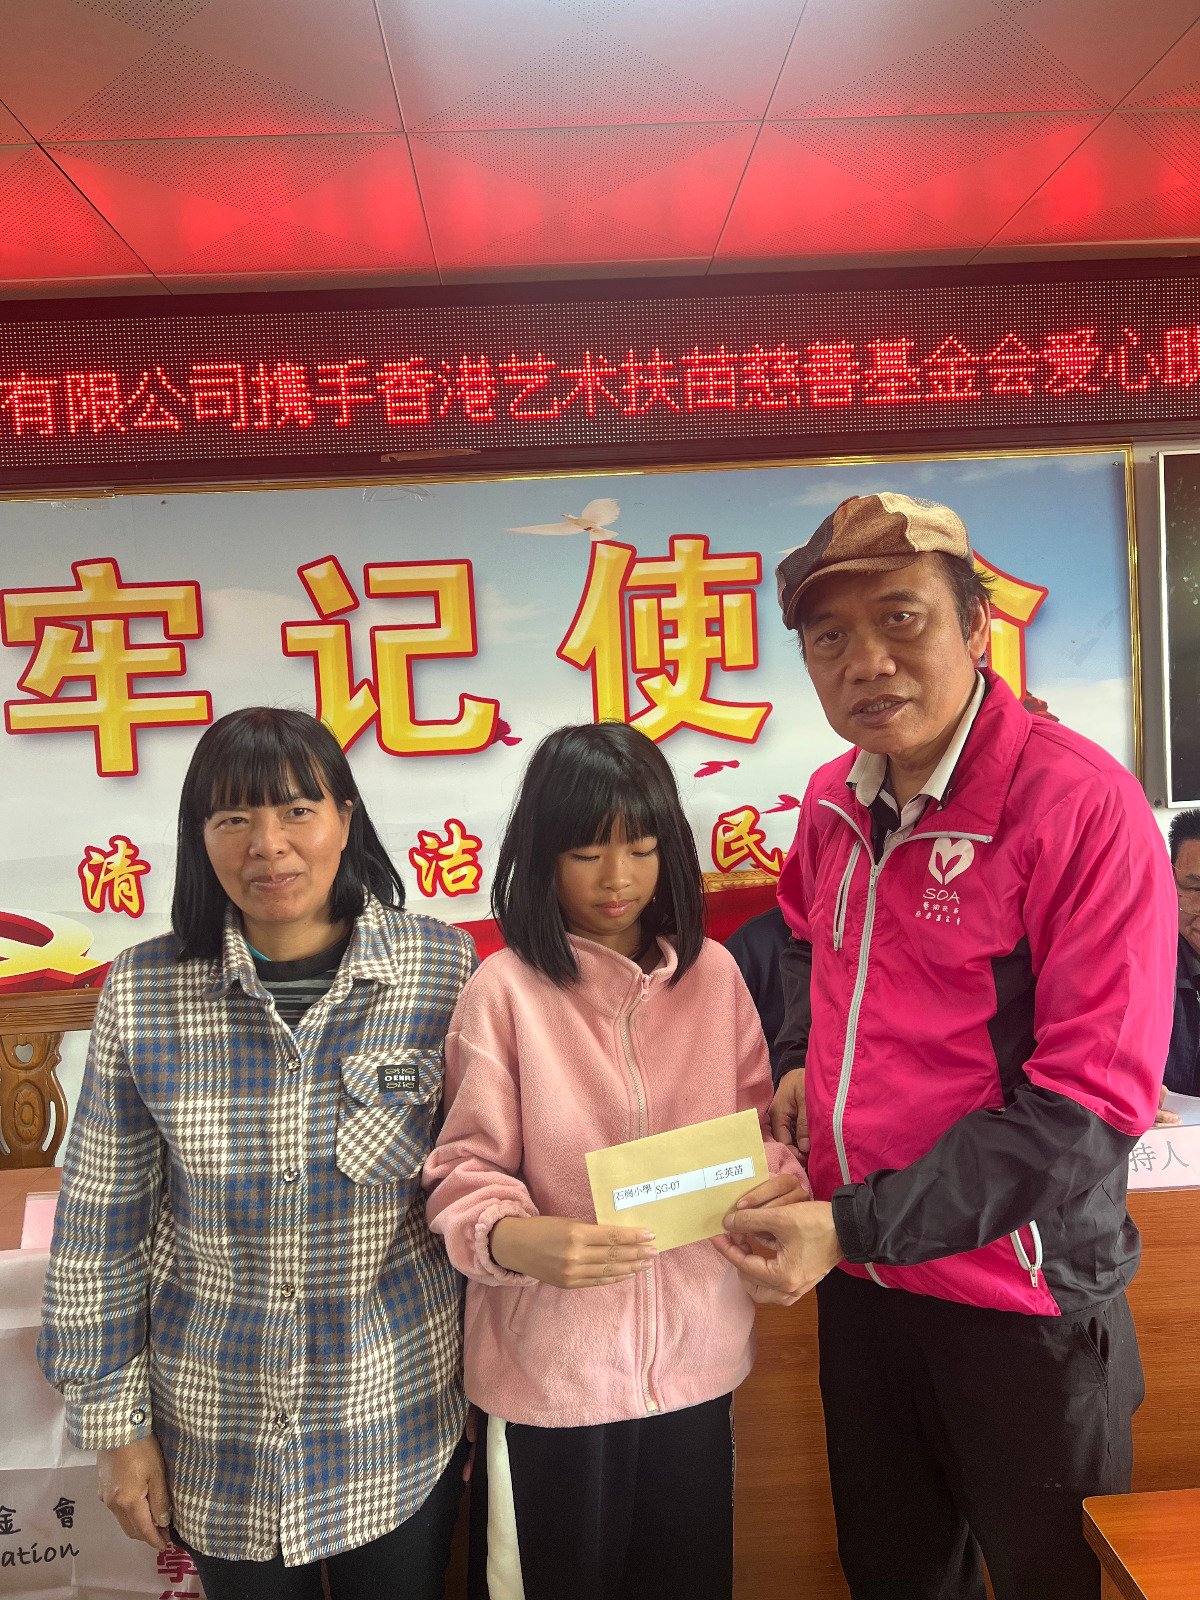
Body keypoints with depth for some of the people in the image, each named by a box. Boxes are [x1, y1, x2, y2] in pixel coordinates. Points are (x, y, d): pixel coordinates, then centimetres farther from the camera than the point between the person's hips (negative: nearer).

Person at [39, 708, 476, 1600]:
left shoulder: (443, 971, -13)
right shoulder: (144, 992, -11)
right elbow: (103, 1225, -2)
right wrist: (116, 1423, 2)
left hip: (399, 1419, 0)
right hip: (218, 1441, 1)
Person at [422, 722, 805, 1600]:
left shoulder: (713, 972, -3)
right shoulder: (506, 990, -15)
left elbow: (758, 1120, 5)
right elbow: (465, 1173, -12)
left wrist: (779, 1176, -16)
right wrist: (519, 1240, -32)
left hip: (694, 1355, 3)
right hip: (552, 1370, -3)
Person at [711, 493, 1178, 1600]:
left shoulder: (1083, 803, -20)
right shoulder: (835, 800, 0)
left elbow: (1087, 1108, -23)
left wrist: (855, 1225, -24)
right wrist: (802, 1054, 5)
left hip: (1021, 1304, -5)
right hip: (859, 1280, 6)